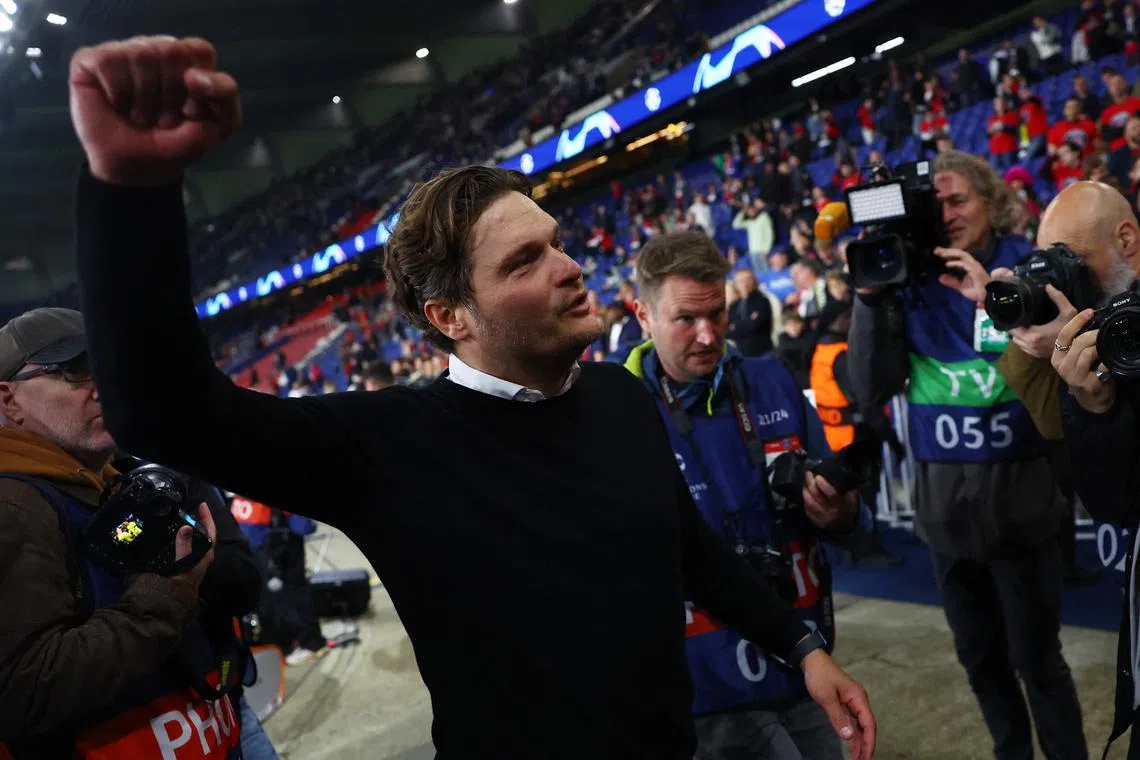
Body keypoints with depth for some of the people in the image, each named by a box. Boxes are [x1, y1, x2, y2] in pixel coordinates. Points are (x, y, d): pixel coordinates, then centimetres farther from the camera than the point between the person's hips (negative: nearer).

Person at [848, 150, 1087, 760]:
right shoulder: (909, 282, -1)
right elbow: (872, 390, -8)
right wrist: (871, 299, -18)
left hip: (1020, 496, -3)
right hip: (945, 501, 3)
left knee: (1036, 658, 5)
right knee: (979, 657, 18)